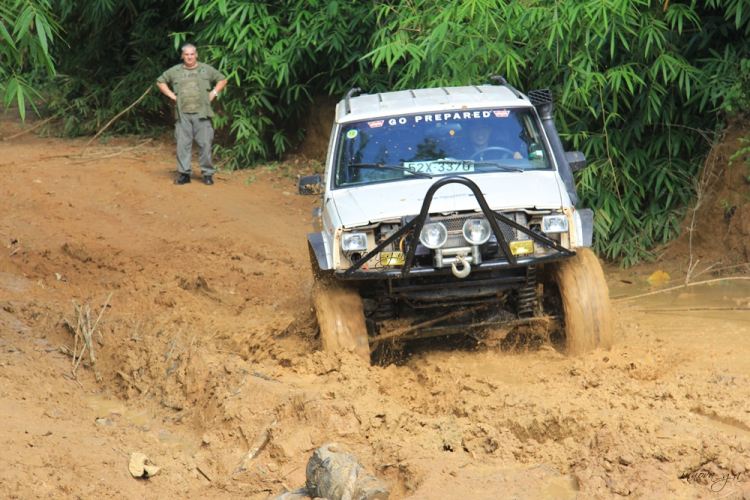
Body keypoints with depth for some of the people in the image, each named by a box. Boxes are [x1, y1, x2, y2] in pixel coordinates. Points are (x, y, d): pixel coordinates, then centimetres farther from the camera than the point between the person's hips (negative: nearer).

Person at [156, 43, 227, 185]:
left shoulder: (206, 69, 9)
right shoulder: (175, 71, 11)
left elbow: (222, 80, 18)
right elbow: (160, 82, 23)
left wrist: (213, 94, 6)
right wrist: (171, 95, 10)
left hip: (201, 113, -1)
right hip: (182, 114, 1)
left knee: (205, 144, -4)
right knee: (183, 144, -1)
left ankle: (208, 173, 4)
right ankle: (184, 173, 6)